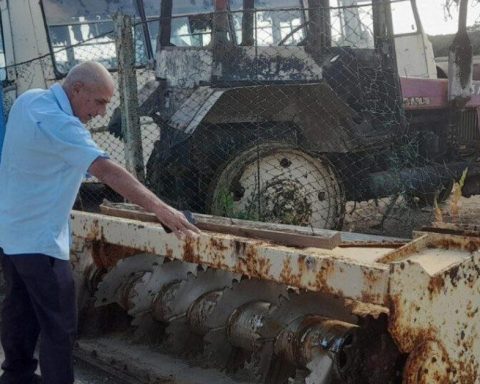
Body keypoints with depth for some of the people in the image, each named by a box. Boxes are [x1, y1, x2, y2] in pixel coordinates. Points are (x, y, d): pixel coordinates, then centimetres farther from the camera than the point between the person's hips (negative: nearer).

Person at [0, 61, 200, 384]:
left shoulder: (28, 100, 3)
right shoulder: (57, 123, -26)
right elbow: (107, 170, -35)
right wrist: (160, 208, -40)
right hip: (37, 239, -10)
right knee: (59, 325, -3)